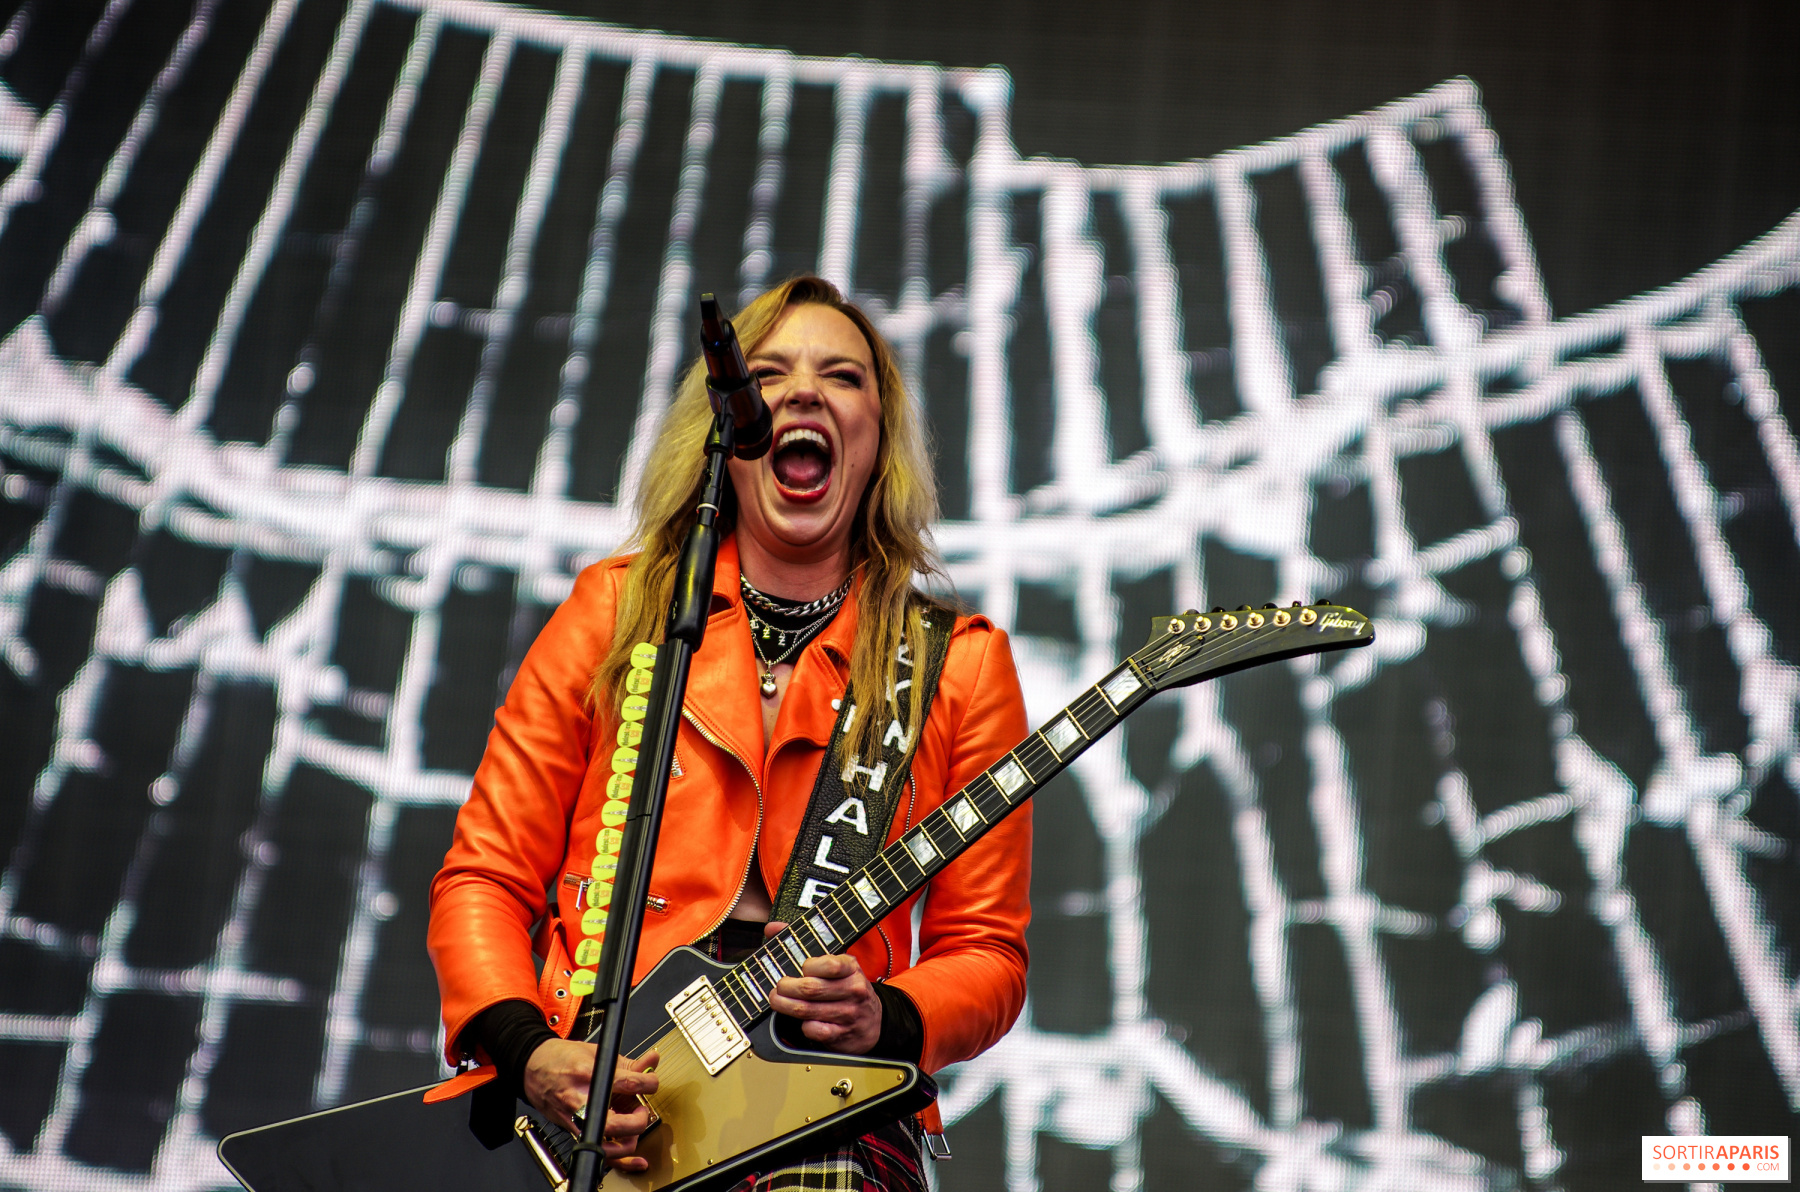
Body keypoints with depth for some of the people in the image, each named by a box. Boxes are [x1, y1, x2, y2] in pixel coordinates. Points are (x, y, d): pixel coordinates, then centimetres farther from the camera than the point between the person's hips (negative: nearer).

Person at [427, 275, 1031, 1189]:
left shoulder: (959, 663, 13)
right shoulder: (615, 608, 15)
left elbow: (985, 951, 14)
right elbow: (485, 876, 12)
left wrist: (885, 1020, -7)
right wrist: (527, 1052, -5)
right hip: (591, 1104, 1)